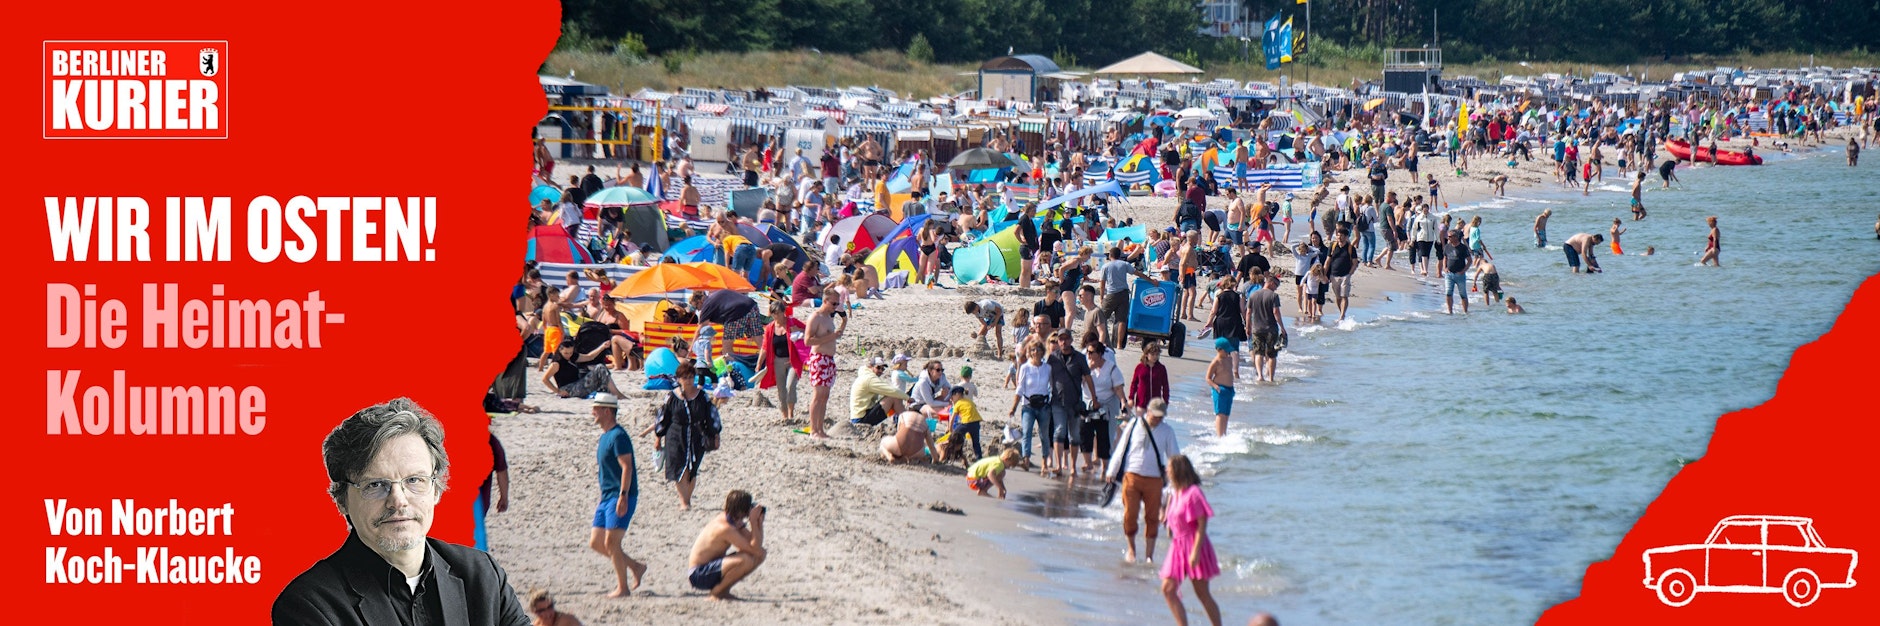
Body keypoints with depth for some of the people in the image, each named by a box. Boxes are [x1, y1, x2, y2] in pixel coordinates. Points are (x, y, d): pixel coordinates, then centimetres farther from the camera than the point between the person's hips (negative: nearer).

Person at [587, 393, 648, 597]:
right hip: (607, 497, 10)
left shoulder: (618, 436, -13)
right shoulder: (605, 436, 17)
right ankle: (635, 567, 19)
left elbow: (626, 467, -21)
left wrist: (623, 496, -27)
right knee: (596, 542, 8)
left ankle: (623, 587, -2)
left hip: (620, 497, -10)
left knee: (611, 542, -11)